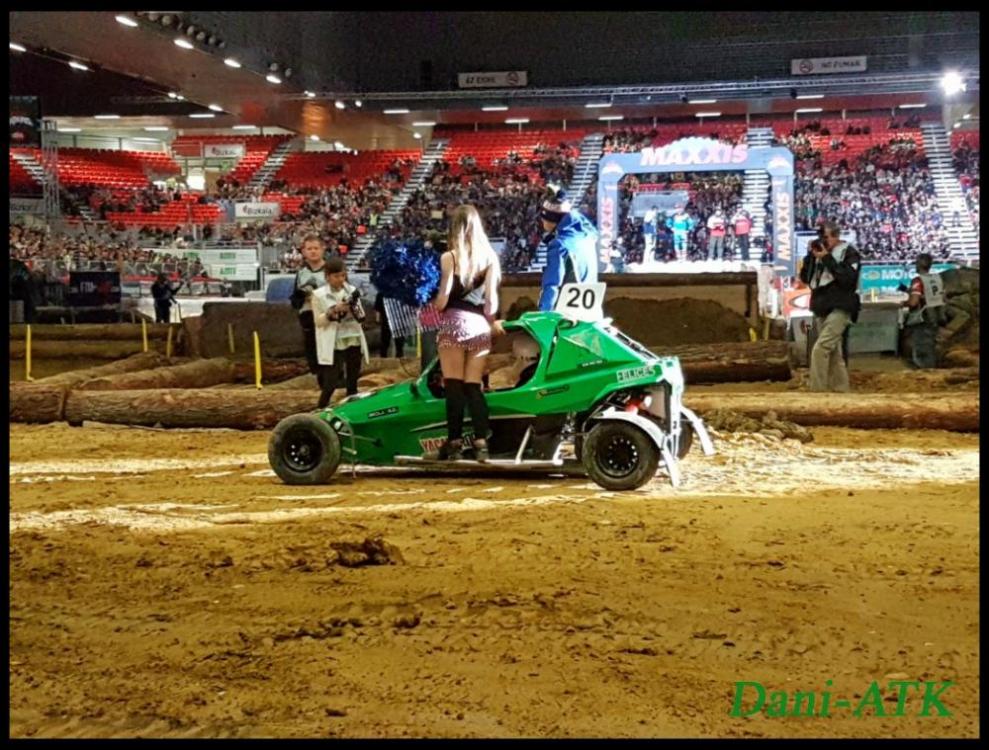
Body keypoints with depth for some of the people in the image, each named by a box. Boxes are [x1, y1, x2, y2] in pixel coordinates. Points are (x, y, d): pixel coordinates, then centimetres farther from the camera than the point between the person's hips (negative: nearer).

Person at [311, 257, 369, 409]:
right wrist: (333, 311, -19)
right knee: (330, 383, -6)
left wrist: (356, 311, -14)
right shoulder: (319, 295, -6)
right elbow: (318, 321, -5)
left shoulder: (351, 290, 5)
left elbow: (361, 317, 8)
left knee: (352, 382, 10)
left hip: (354, 341, 4)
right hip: (334, 344, -4)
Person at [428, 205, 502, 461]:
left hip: (454, 323, -4)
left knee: (454, 386, 0)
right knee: (474, 387, 7)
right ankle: (481, 443, 0)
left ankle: (454, 443, -1)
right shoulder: (489, 256, 6)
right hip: (480, 325, 4)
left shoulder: (449, 257, -4)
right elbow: (491, 298, 3)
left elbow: (443, 298, -7)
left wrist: (431, 307, 13)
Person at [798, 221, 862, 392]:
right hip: (821, 309, 7)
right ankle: (840, 389, 17)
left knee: (820, 349, -19)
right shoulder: (819, 254, 14)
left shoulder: (849, 253, -3)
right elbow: (805, 278, 11)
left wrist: (827, 258, -16)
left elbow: (847, 278, -17)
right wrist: (810, 256, -1)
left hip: (839, 309, -7)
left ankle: (817, 391, -19)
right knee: (833, 352, 10)